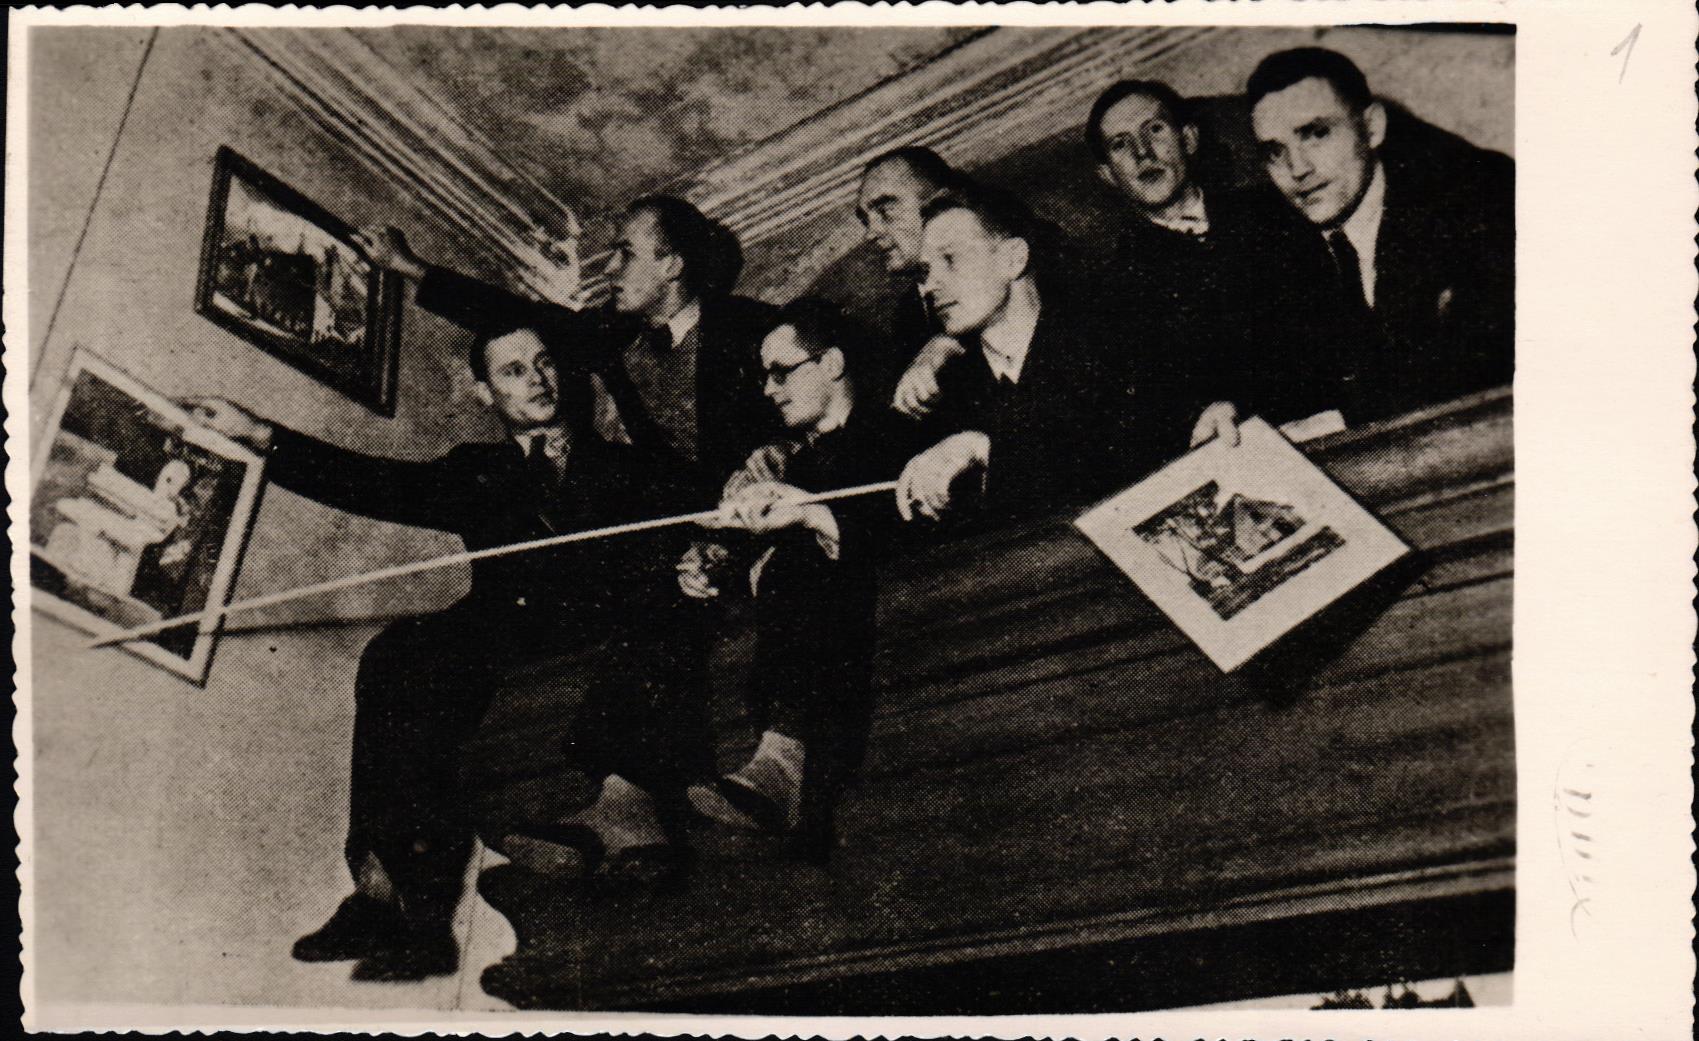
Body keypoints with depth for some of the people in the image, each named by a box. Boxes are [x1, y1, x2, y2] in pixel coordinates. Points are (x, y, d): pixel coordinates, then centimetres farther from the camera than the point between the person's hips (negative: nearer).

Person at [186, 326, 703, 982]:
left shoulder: (634, 468, 24)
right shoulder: (477, 473, 28)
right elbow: (379, 485, 17)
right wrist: (257, 435, 8)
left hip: (620, 635, -1)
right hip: (509, 645, 2)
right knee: (400, 653, -28)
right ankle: (395, 892, -32)